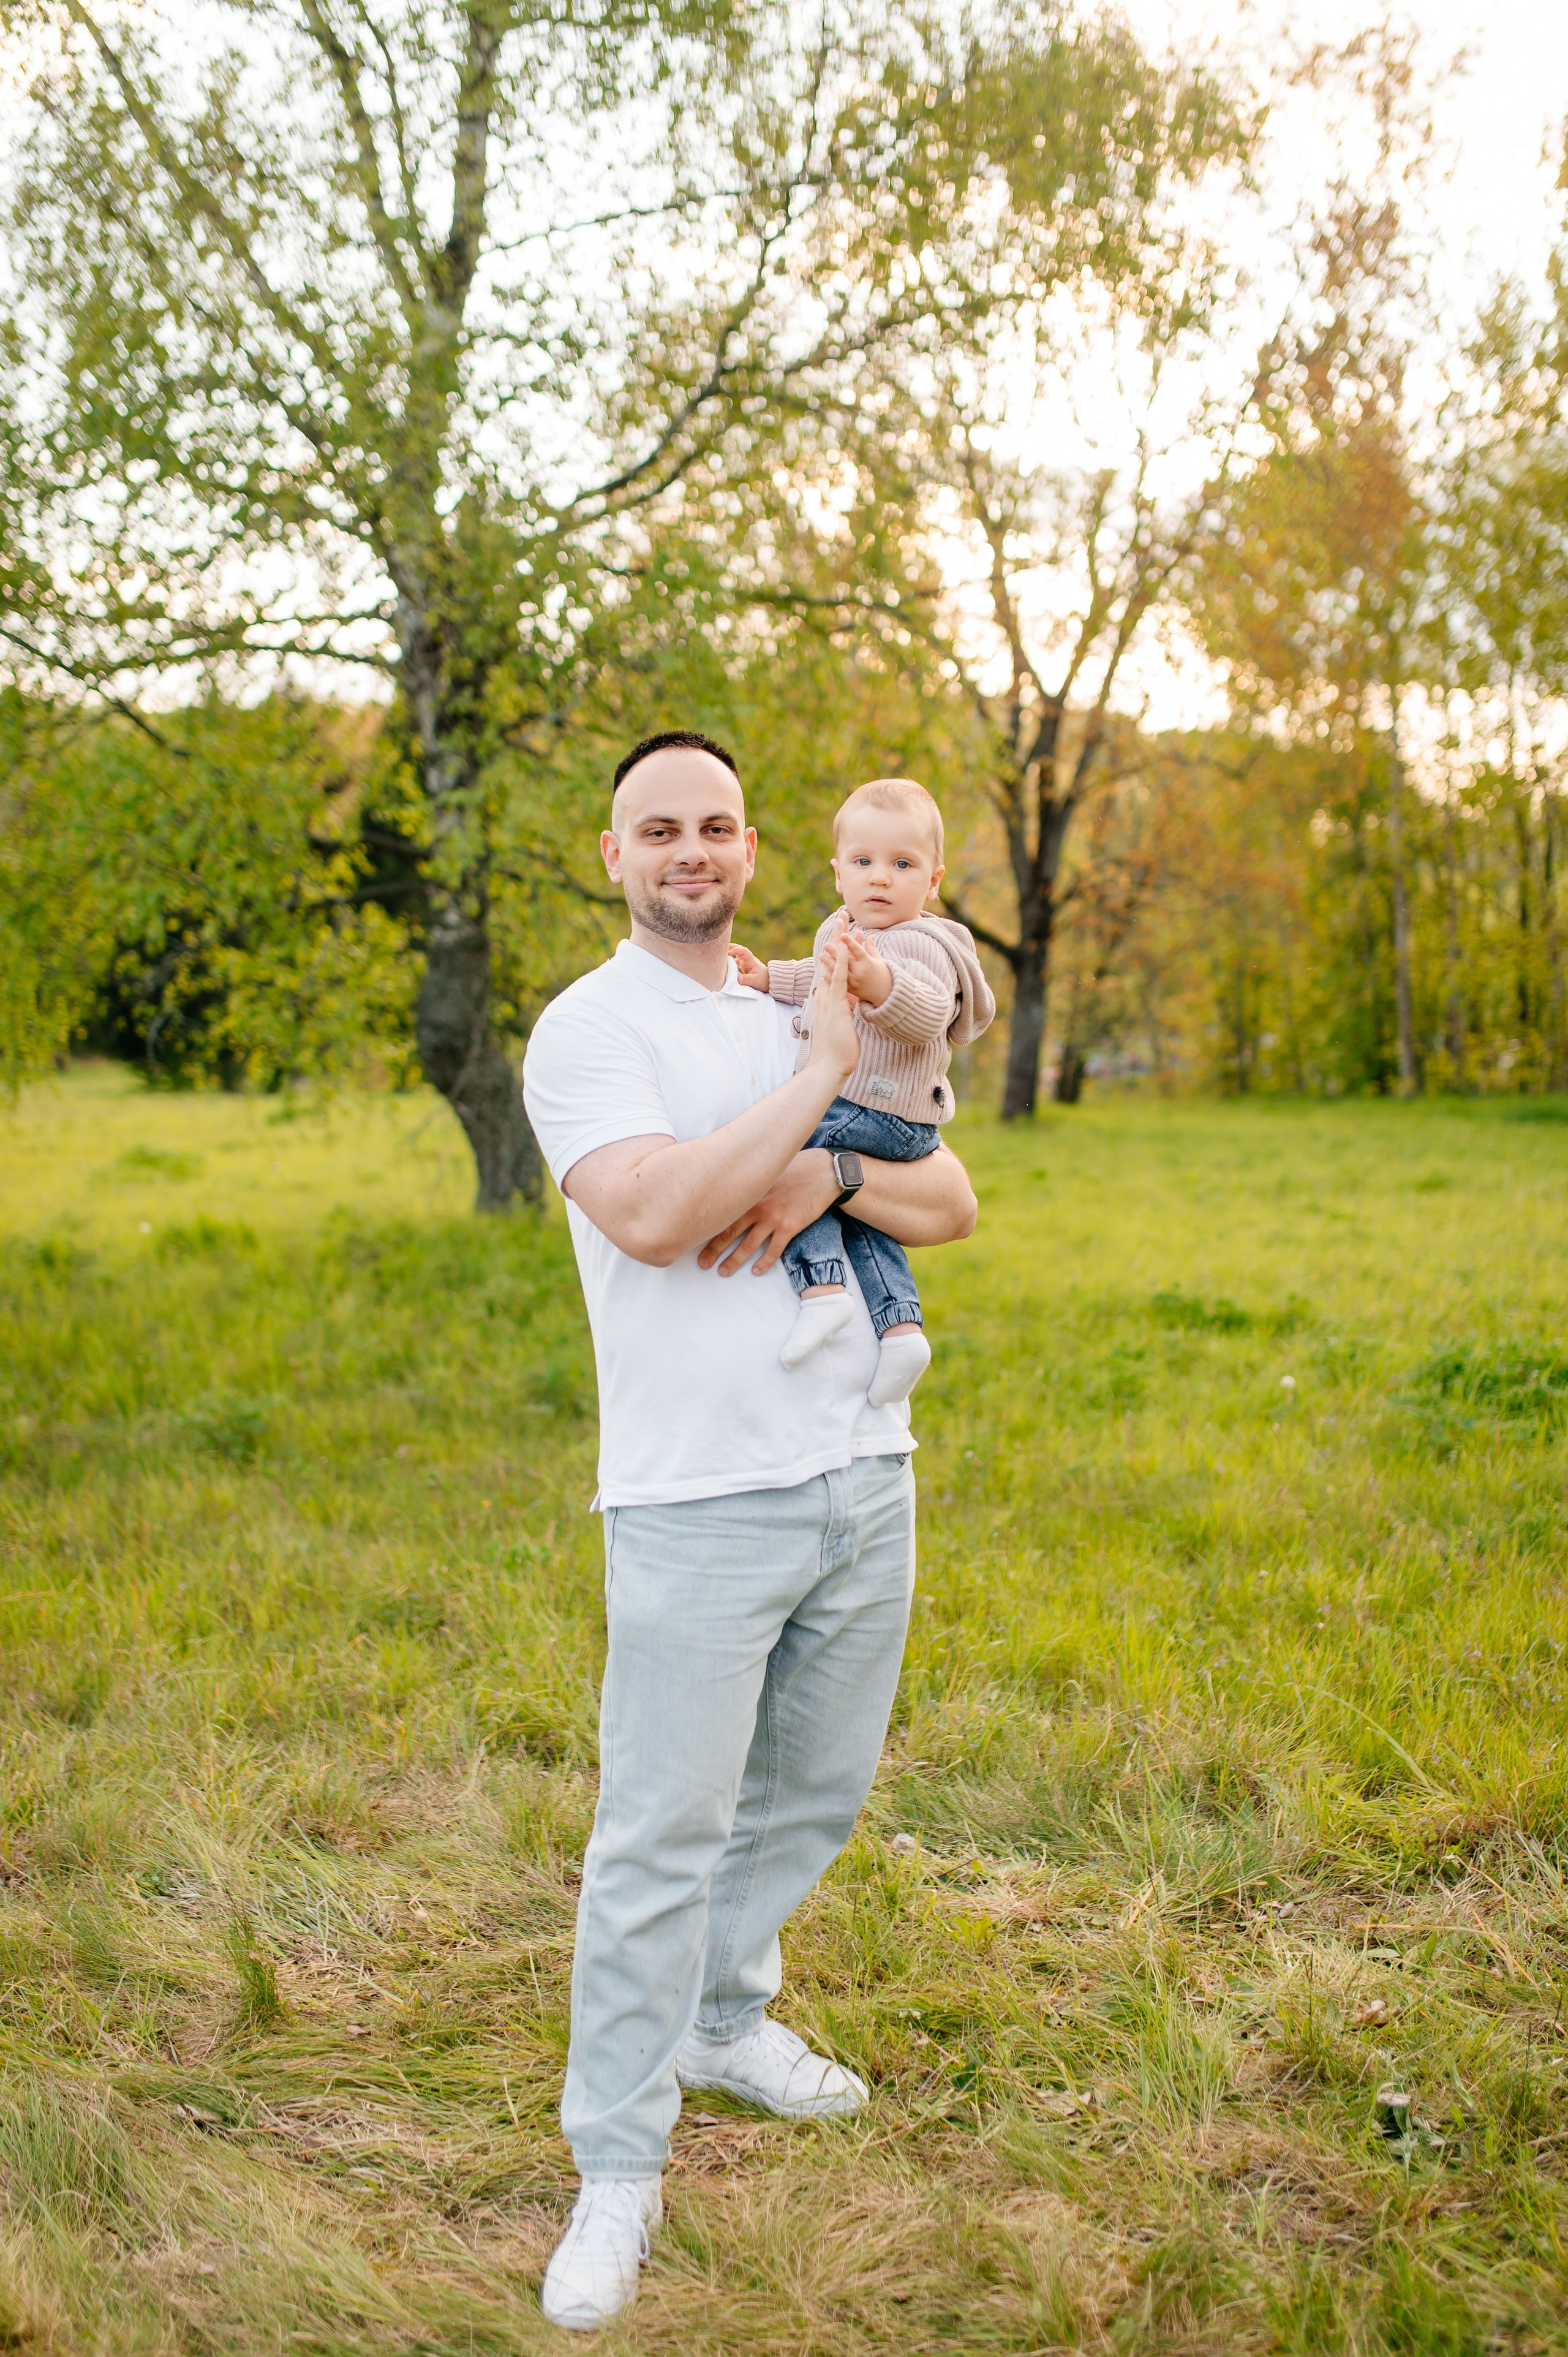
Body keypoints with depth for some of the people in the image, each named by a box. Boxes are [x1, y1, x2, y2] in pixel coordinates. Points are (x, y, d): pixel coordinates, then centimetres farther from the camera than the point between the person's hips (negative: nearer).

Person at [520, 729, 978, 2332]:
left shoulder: (814, 1015, 14)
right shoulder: (591, 1027, -6)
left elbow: (952, 1205, 7)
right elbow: (651, 1213, -23)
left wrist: (822, 1173, -13)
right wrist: (819, 1080, -17)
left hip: (863, 1476, 7)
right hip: (700, 1499, -6)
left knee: (812, 1792, 18)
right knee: (662, 1833, -2)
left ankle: (724, 2022, 41)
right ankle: (616, 2169, 11)